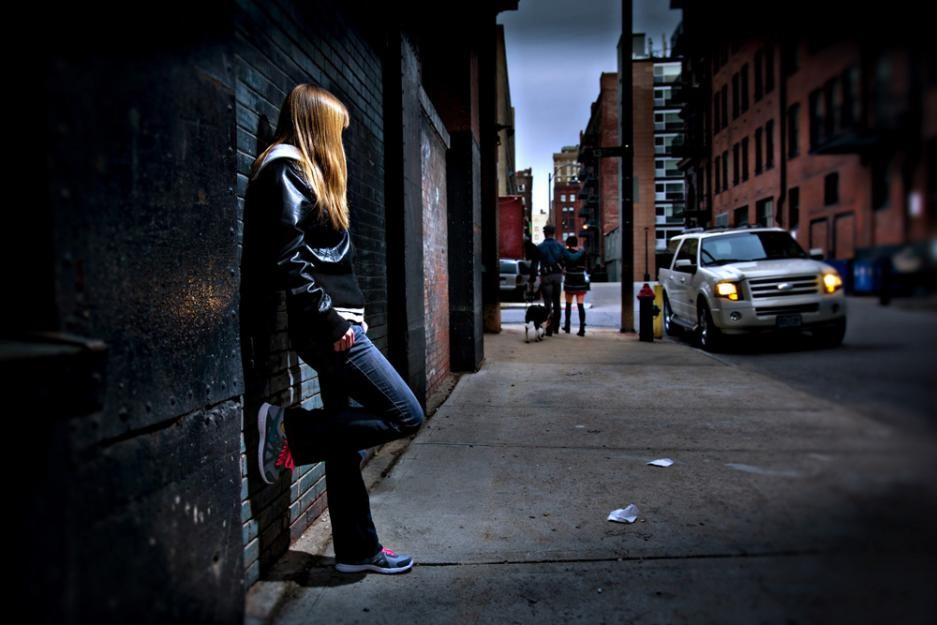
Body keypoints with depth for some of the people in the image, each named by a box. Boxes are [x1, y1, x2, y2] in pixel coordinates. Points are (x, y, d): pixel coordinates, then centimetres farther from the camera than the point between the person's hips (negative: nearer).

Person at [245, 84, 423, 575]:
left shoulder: (303, 173, 22)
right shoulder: (286, 171, -7)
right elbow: (288, 262, -18)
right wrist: (330, 321, -18)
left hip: (335, 323, 10)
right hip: (327, 327, -10)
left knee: (345, 438, 13)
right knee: (405, 416, -9)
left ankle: (356, 549, 24)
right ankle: (290, 430, -1)